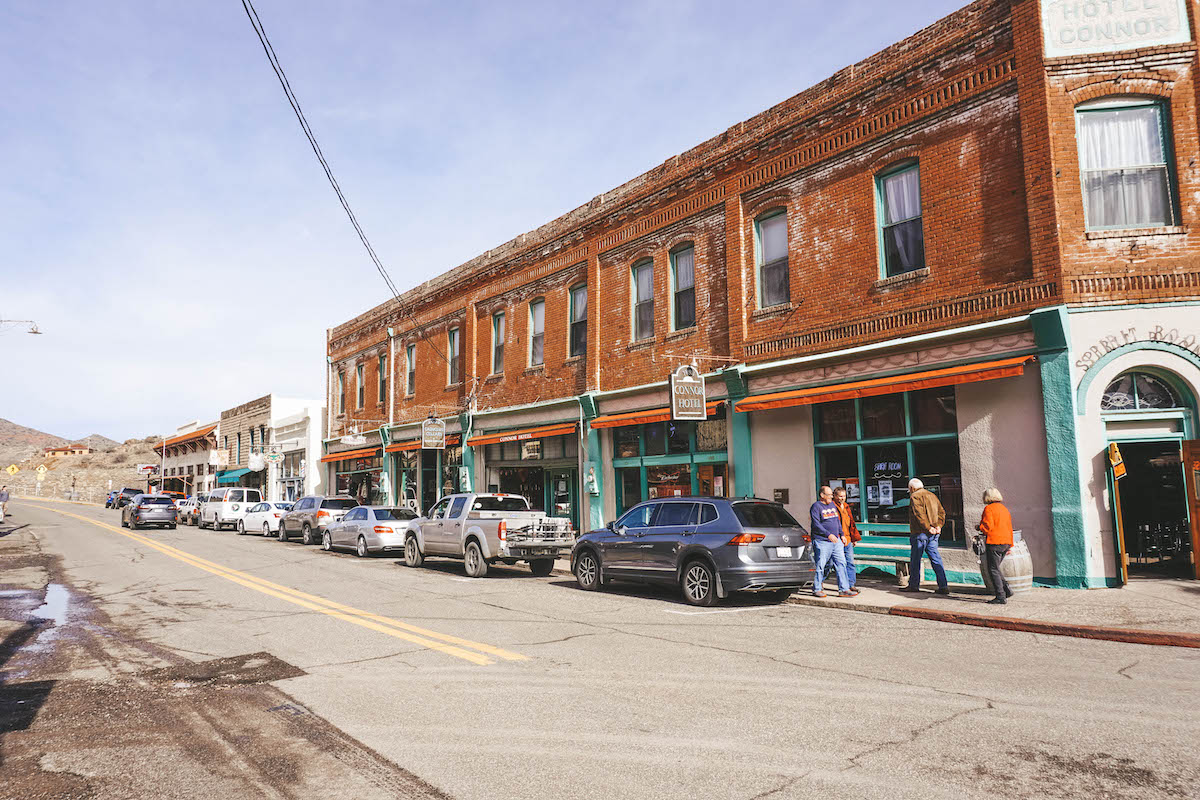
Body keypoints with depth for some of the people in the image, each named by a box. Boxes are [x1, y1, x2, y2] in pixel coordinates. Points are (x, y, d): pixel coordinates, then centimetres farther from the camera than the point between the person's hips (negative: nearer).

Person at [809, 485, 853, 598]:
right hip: (822, 541, -7)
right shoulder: (816, 507, -8)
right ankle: (817, 589, 9)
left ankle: (844, 589, 5)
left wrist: (841, 535, 16)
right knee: (820, 566, -2)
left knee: (841, 564, 2)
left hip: (836, 541, 7)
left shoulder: (832, 504, 16)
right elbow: (816, 524, -16)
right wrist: (828, 535, -23)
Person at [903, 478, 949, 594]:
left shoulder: (915, 496, -7)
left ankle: (913, 585, 11)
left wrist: (928, 527, -19)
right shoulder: (932, 496, 18)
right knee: (936, 559, 6)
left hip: (920, 533, -7)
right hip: (933, 535, 7)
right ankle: (943, 586, 1)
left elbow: (920, 514, -20)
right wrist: (938, 526, 2)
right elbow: (942, 512, 13)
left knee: (915, 560, 3)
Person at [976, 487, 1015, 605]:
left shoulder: (989, 509, -9)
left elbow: (988, 526, -18)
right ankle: (1006, 590, 12)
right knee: (995, 568, 19)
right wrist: (1010, 545, 22)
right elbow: (1009, 528, 18)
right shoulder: (1005, 509, 16)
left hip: (995, 543, -8)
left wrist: (978, 527, 2)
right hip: (1006, 542, 8)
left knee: (993, 570, -2)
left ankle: (1001, 597, -3)